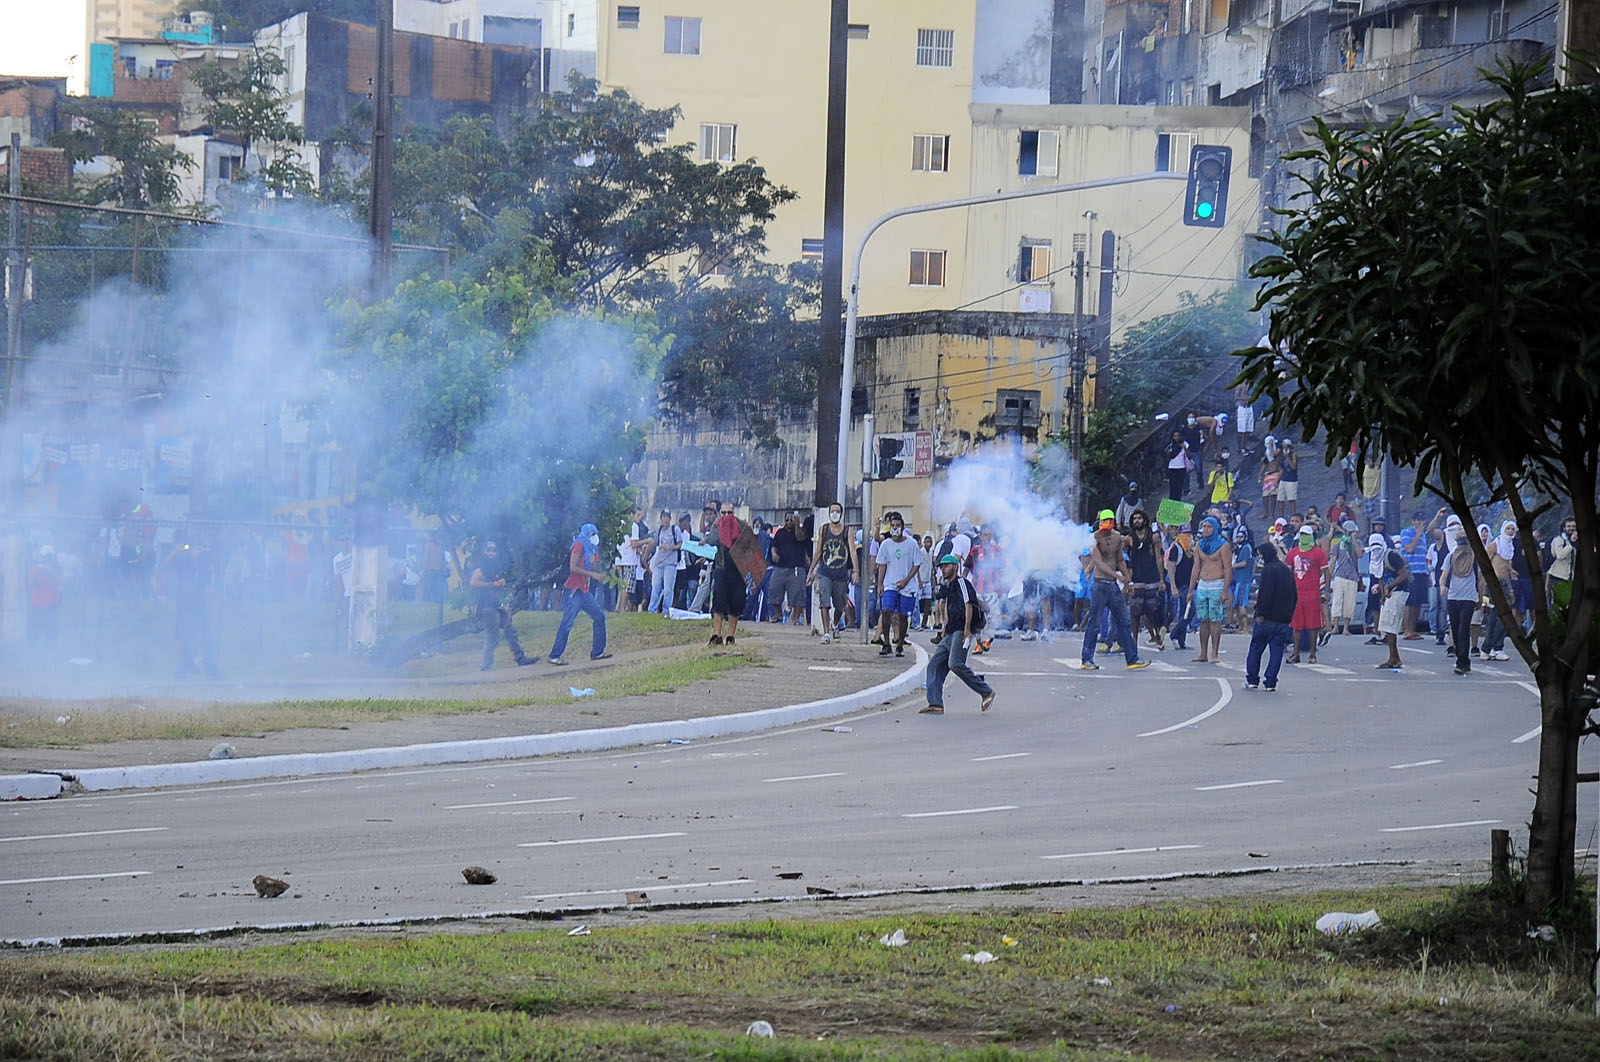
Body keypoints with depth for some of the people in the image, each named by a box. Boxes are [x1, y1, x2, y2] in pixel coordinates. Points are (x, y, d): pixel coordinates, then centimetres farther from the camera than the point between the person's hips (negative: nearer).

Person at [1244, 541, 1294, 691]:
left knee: (1256, 648, 6)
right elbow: (1294, 596, 20)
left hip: (1267, 618, -6)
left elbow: (1265, 593, -19)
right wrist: (1289, 614, 20)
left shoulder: (1268, 570, -10)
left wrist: (1260, 612, -15)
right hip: (1283, 619, 6)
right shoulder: (1287, 571, 16)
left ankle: (1252, 680, 7)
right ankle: (1271, 682, 1)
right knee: (1276, 650, 5)